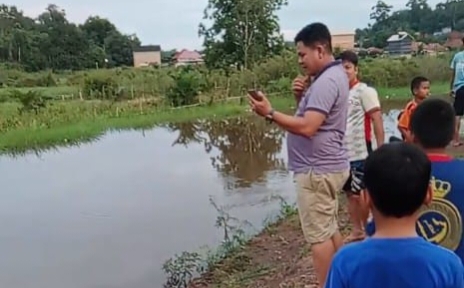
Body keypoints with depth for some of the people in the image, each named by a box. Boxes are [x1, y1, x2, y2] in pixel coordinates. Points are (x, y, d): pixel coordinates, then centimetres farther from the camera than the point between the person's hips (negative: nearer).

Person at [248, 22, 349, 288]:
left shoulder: (326, 81, -20)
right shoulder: (333, 75, 14)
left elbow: (307, 127, -28)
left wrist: (270, 113, -23)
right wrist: (301, 96, 1)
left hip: (317, 171, -11)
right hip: (327, 167, 11)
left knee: (319, 236, -1)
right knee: (330, 230, 19)